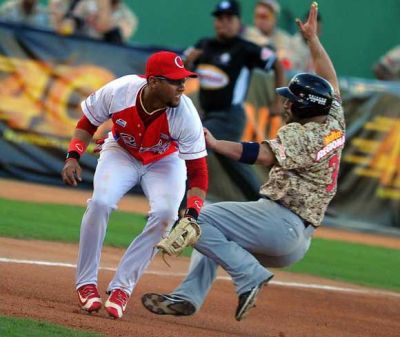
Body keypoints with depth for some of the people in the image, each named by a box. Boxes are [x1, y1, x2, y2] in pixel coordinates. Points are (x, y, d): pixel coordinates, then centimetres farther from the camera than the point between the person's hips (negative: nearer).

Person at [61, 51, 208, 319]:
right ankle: (86, 283, -8)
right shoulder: (118, 92, -31)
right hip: (121, 153, 0)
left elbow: (198, 170, -29)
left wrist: (192, 214, -41)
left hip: (165, 162, 0)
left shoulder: (185, 114, -33)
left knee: (165, 214, -25)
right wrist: (73, 157, -26)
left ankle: (121, 287, -13)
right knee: (100, 202, -25)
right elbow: (87, 124, -10)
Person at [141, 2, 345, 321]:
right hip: (299, 240, 10)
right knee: (214, 232, 27)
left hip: (278, 219, -10)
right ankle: (187, 296, 13)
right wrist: (313, 38, 31)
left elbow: (260, 154, -22)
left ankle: (250, 275, -20)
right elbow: (329, 81, 26)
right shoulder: (334, 125, 12)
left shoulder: (304, 135, -13)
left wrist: (213, 143, -21)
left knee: (198, 221, -16)